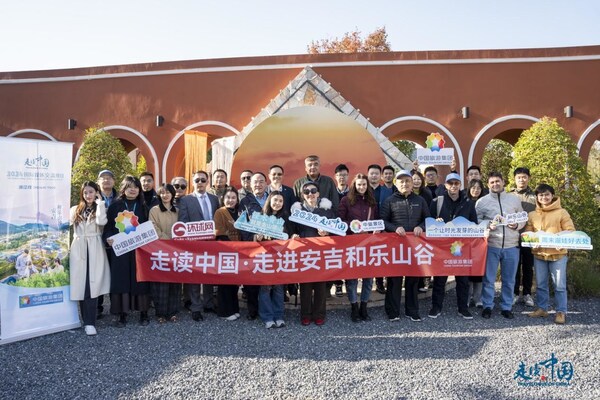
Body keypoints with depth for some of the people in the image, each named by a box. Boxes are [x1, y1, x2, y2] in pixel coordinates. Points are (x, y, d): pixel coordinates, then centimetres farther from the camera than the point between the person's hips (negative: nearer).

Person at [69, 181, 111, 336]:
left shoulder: (100, 209, 8)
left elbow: (102, 221, -14)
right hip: (78, 250, 3)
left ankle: (89, 322, -8)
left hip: (95, 250, -2)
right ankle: (88, 320, 8)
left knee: (92, 285, -9)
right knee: (80, 286, -1)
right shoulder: (75, 210, 15)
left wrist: (100, 202, -7)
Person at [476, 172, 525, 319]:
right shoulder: (482, 201, 2)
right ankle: (487, 306, 16)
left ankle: (506, 307, 22)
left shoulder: (514, 199, 10)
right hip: (491, 245, -2)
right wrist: (488, 224, -16)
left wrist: (517, 225, -6)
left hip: (511, 246, 2)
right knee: (488, 279, 4)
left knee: (509, 280, 10)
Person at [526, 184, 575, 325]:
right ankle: (542, 309, 24)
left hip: (558, 254, -3)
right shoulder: (532, 215, 9)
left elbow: (570, 231, -3)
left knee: (559, 285, 1)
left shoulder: (562, 212, -1)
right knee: (541, 284, 12)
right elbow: (528, 232, 9)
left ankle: (561, 312, 11)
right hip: (539, 254, 3)